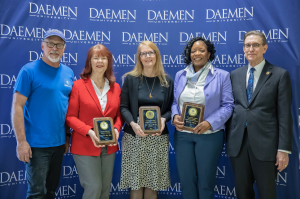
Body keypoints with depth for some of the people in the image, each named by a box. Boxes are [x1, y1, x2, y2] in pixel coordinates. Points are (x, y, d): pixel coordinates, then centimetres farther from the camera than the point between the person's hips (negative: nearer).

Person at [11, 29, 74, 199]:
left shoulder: (68, 73, 7)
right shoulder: (29, 71, -9)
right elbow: (17, 107, -12)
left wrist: (68, 136, 10)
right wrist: (21, 141, -16)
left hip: (59, 142, 5)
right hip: (37, 144, -5)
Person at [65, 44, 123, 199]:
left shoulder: (115, 87, 7)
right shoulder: (78, 85, -5)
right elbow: (70, 117, -6)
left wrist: (116, 129, -8)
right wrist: (89, 132, -19)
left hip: (109, 147, 4)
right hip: (85, 146, -4)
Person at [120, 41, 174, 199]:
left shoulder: (167, 81, 7)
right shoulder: (131, 78, 2)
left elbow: (171, 108, 8)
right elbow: (123, 107, 0)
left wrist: (164, 119, -12)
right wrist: (133, 124, -17)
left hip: (158, 137, 1)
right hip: (135, 136, -1)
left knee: (153, 180, 8)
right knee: (136, 180, 5)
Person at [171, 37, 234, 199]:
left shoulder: (222, 76, -1)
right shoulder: (180, 75, 10)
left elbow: (227, 105, -5)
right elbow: (174, 102, 13)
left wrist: (209, 123, -18)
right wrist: (175, 116, -8)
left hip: (209, 135, -3)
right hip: (182, 134, 3)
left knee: (205, 181, 10)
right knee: (186, 180, 9)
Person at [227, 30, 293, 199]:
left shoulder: (280, 75, -2)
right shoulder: (235, 74, 9)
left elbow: (284, 115, -5)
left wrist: (284, 149, -9)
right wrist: (227, 138, 7)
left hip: (265, 143, -3)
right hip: (237, 142, 4)